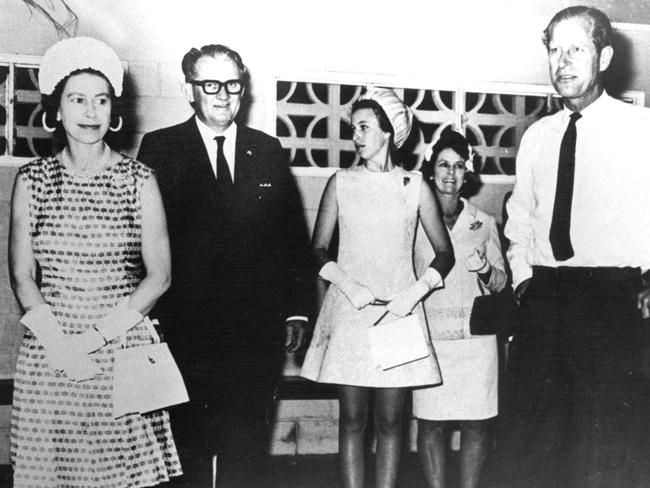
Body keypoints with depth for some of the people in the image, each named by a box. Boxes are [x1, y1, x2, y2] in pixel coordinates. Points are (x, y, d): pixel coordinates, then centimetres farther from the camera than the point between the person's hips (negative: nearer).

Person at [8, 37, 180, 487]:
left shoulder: (139, 179, 1)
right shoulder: (32, 180, 4)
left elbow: (159, 276, -2)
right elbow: (22, 278, 2)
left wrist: (95, 338, -10)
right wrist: (59, 343, -11)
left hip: (124, 349, -1)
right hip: (48, 355, 1)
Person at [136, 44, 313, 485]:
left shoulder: (268, 151, 10)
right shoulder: (160, 148, 1)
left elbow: (293, 236, 9)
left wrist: (297, 311, 4)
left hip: (257, 332, 2)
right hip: (184, 329, -2)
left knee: (246, 449, 8)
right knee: (185, 451, 7)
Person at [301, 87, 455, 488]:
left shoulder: (414, 186, 4)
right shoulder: (341, 183, 5)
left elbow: (445, 253, 6)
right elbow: (318, 249, 5)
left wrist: (416, 291, -9)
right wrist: (349, 286, -10)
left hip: (399, 310, 0)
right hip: (349, 309, 0)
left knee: (390, 419, 2)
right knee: (352, 417, 1)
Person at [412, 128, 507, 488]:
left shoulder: (484, 223, 9)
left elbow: (501, 281, 9)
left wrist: (485, 271, -11)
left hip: (475, 334, 1)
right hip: (430, 335, -1)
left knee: (475, 424, 2)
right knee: (430, 423, 0)